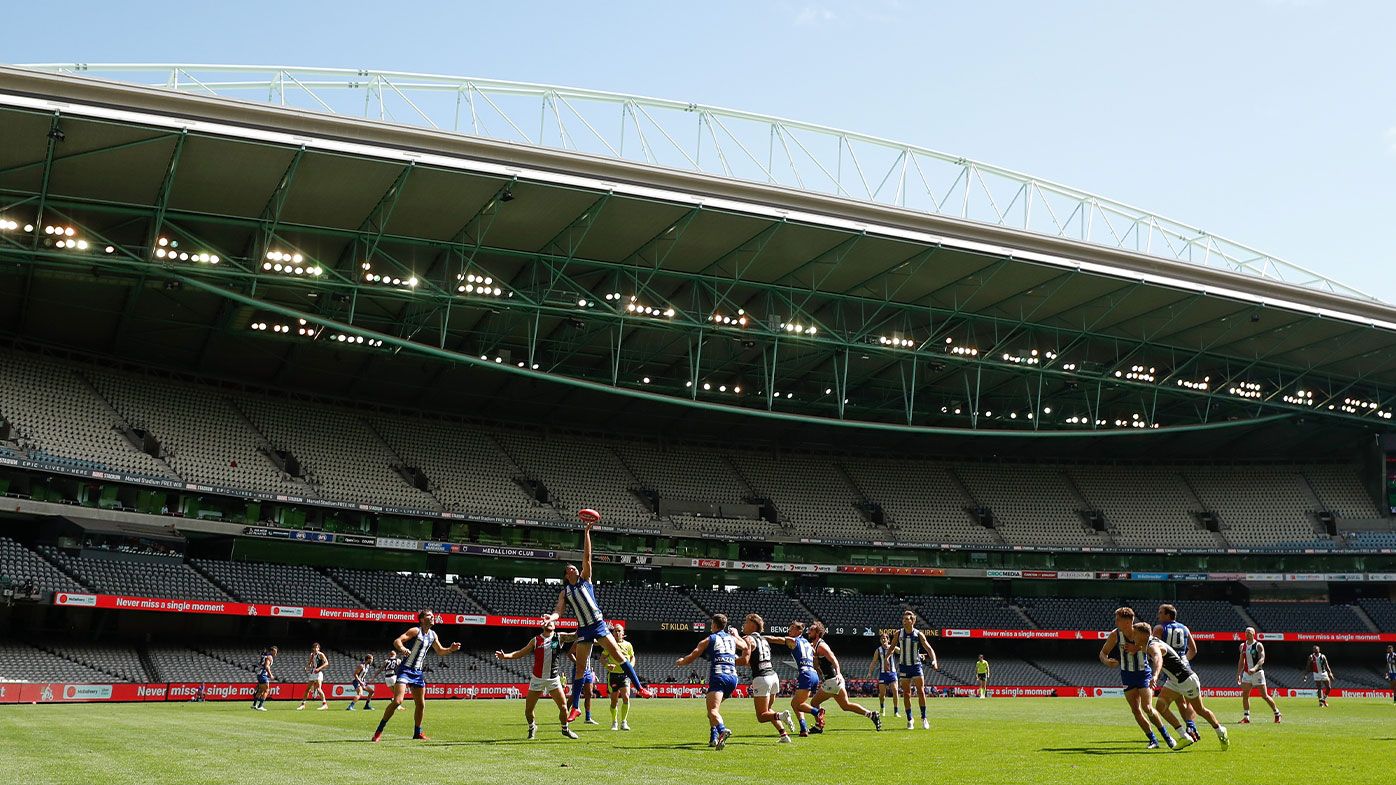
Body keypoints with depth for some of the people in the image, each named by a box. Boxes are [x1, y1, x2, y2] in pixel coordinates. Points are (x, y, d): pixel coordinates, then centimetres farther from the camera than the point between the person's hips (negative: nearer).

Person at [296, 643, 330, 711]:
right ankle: (303, 704, 21)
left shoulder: (321, 654, -5)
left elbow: (326, 663, -13)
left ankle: (325, 704, -18)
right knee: (307, 689, 10)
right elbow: (308, 663, 23)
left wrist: (319, 668, -24)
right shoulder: (311, 655, 15)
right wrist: (307, 667, 0)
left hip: (319, 672, -7)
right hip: (312, 673, 7)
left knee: (318, 688, -19)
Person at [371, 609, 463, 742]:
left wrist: (451, 649, 4)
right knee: (397, 701, -17)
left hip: (418, 672, 7)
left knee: (421, 704, 9)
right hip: (405, 670, -7)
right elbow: (397, 641, -22)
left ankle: (417, 732, 25)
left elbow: (440, 651, 23)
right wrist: (402, 649, -43)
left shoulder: (433, 635, 10)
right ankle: (379, 731, -7)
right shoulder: (415, 631, -12)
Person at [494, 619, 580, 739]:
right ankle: (532, 727, 31)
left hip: (554, 679, -1)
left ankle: (565, 729, 19)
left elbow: (576, 635, -11)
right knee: (528, 709, 1)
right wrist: (505, 656, -12)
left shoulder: (560, 637, 0)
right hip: (537, 679, 1)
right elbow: (520, 653, 2)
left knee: (563, 707, -7)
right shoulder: (535, 640, 2)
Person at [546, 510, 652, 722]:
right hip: (583, 630, 1)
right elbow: (558, 611, -2)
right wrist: (551, 617, -25)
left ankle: (639, 687, 0)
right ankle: (574, 707, 7)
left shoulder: (585, 579, 9)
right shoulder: (564, 592, 11)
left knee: (618, 655, -7)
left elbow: (587, 556, 1)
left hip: (598, 625, -1)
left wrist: (587, 532, -5)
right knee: (580, 667, 2)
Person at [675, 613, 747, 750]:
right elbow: (746, 646, 43)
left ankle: (722, 730, -47)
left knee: (713, 710, -18)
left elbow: (691, 657, 9)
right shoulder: (732, 638, 22)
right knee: (714, 706, 25)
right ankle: (713, 736, 15)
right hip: (733, 676, 6)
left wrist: (679, 662, 29)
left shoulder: (708, 640, 9)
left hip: (718, 676, -6)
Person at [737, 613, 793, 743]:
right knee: (768, 710, 23)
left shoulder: (749, 639, -5)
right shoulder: (763, 639, 19)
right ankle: (784, 735, 11)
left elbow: (744, 660, -17)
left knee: (761, 716, 0)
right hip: (773, 676, 8)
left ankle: (781, 716, -27)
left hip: (761, 678, -8)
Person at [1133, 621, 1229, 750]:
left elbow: (1158, 659, -54)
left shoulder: (1153, 646, -30)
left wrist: (1155, 676, -72)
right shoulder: (1148, 646, 0)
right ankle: (1184, 737, -1)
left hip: (1187, 680, -9)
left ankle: (1221, 732, 34)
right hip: (1173, 681, 9)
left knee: (1199, 710, 10)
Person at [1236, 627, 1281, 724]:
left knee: (1264, 696, -1)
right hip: (1246, 673, 5)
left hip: (1257, 672, -5)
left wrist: (1254, 668, -35)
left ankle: (1277, 714, 16)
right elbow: (1241, 661, 16)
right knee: (1244, 695, -4)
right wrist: (1238, 674, 10)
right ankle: (1246, 717, 1)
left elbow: (1262, 659, -20)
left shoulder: (1258, 645, -9)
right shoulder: (1243, 646, 9)